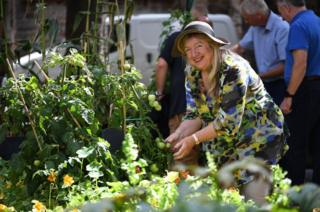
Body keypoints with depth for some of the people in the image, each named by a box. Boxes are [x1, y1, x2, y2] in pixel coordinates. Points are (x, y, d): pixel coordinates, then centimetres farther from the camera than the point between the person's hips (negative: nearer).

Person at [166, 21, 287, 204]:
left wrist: (193, 140, -24)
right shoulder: (193, 77, 1)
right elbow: (195, 115, 3)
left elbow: (228, 122, -26)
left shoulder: (232, 70, -24)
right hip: (227, 145, 7)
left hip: (259, 138, -7)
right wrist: (178, 135, -16)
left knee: (252, 197, -13)